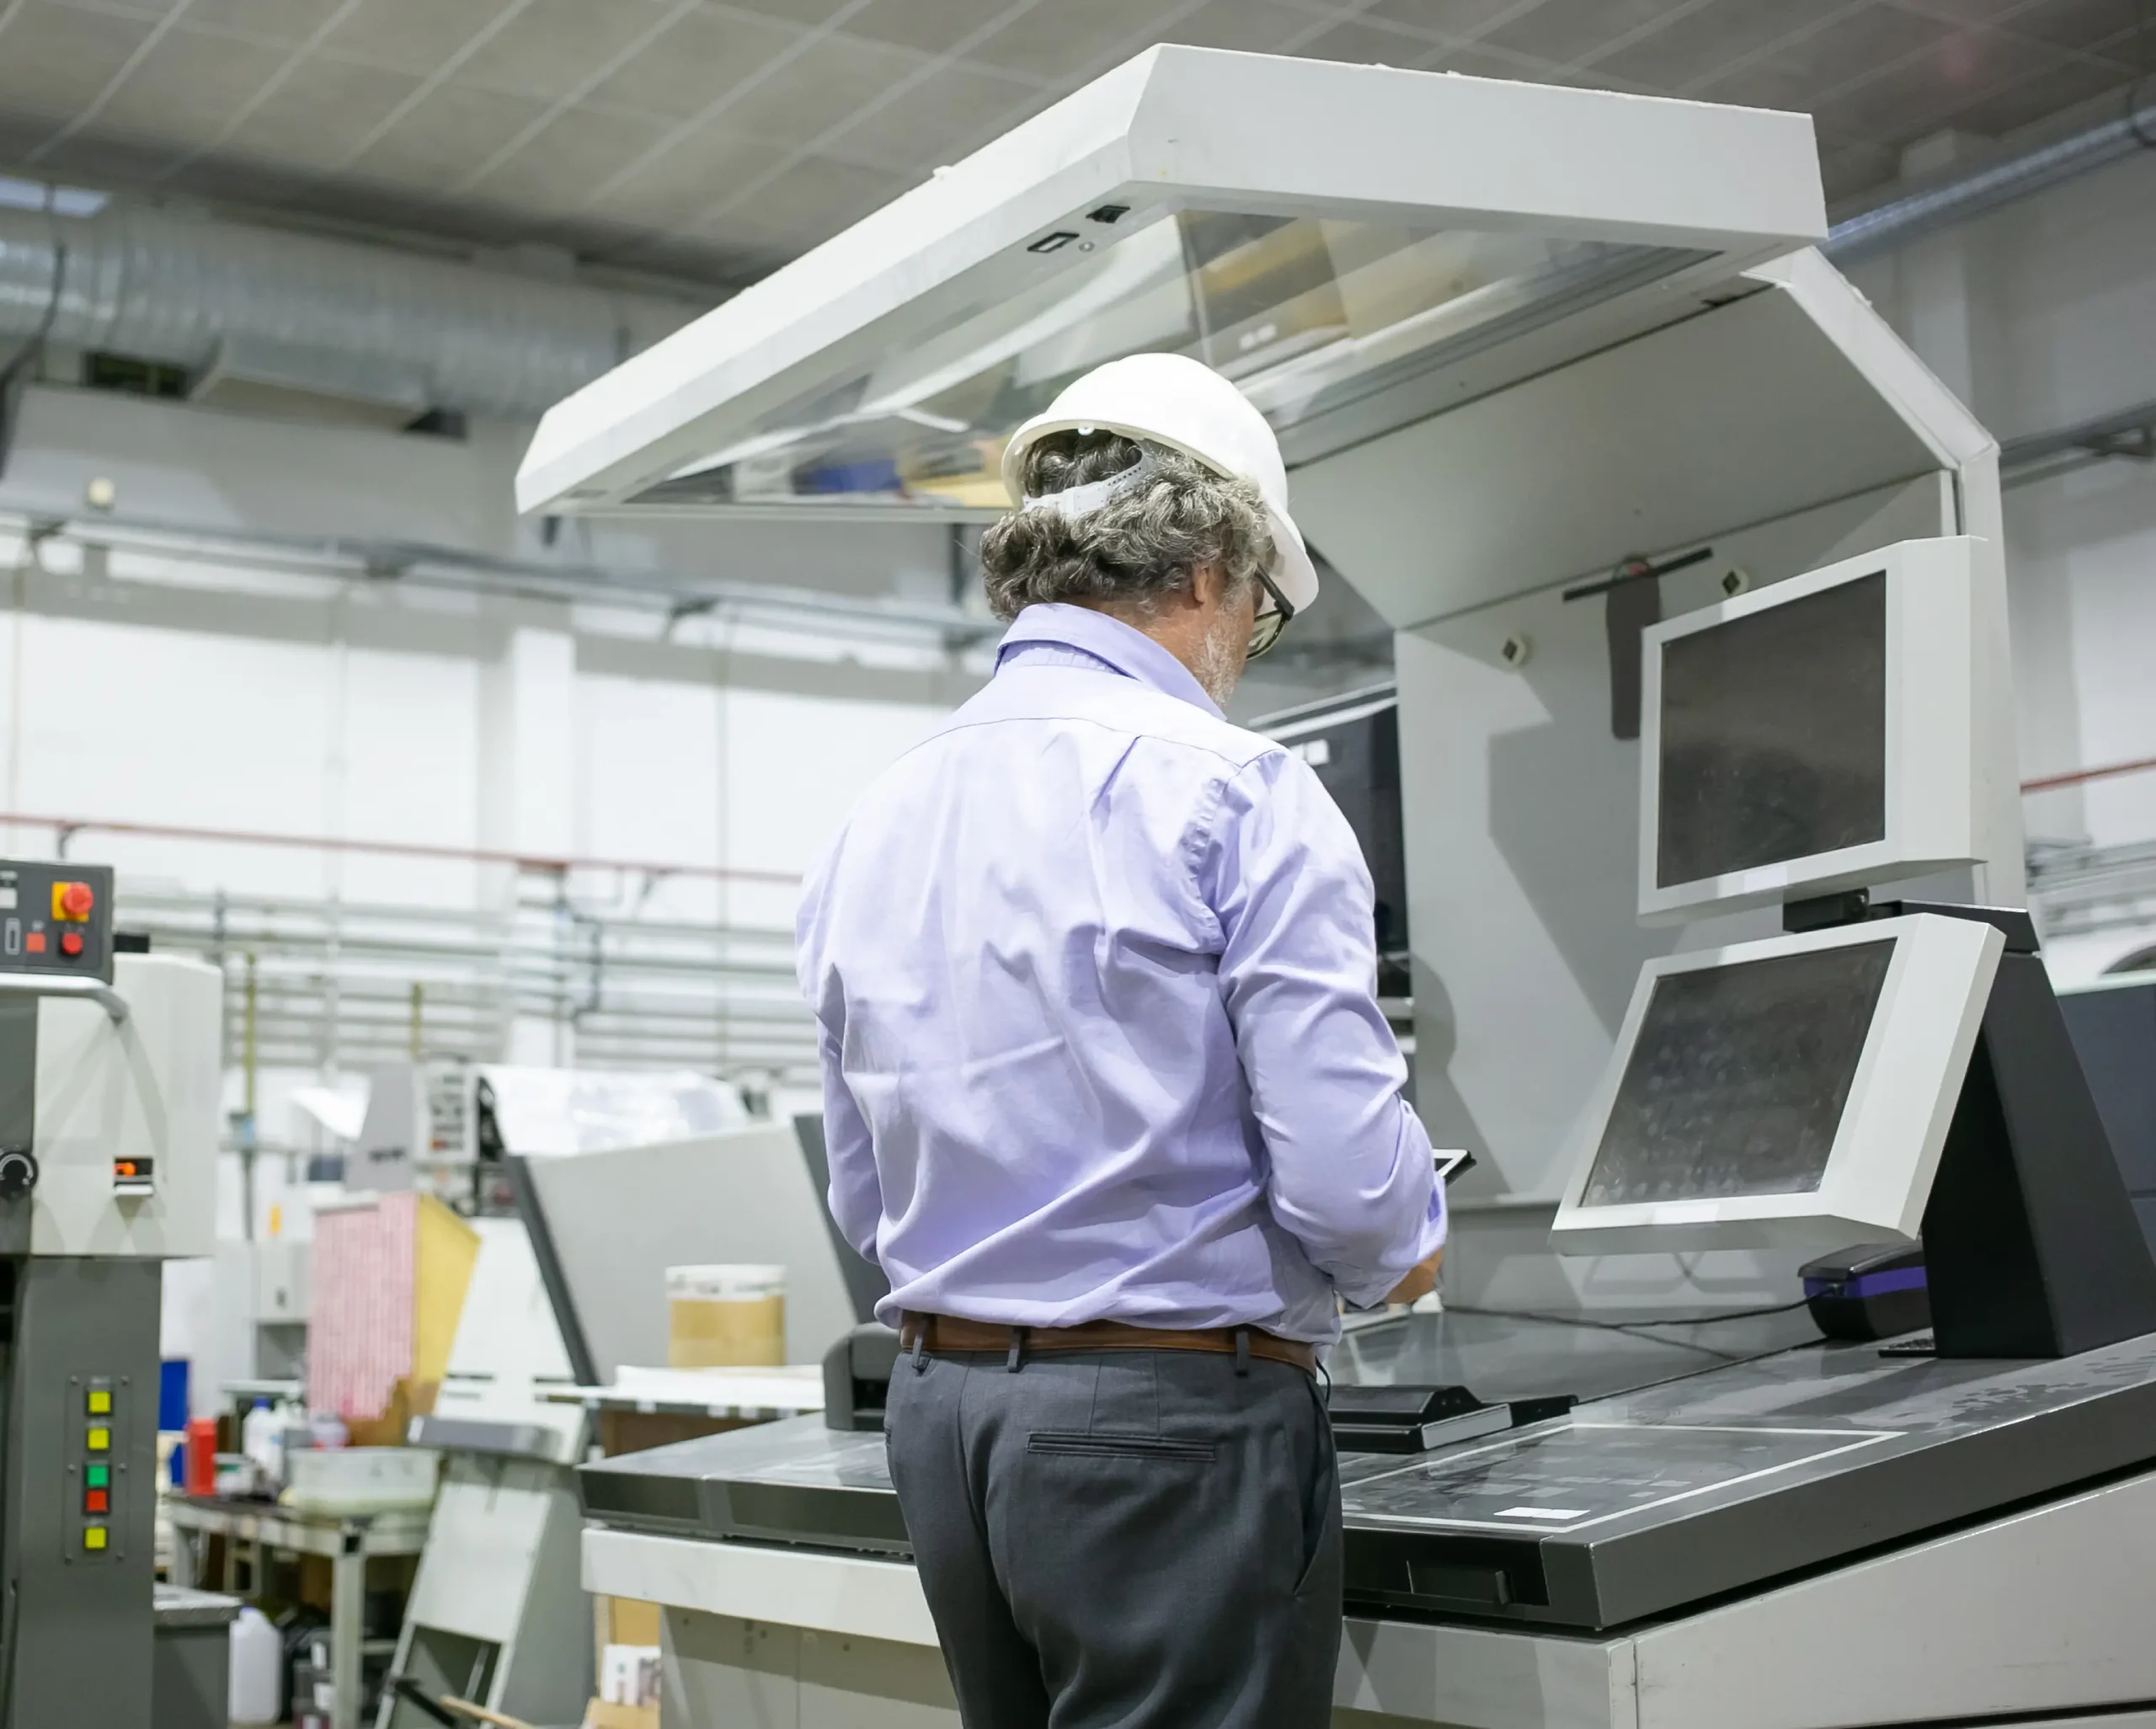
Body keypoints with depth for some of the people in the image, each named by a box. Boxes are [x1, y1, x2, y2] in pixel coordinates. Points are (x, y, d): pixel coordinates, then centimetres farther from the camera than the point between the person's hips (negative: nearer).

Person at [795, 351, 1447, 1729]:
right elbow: (1347, 1175, -16)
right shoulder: (1236, 794, -12)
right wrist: (1404, 1249, 4)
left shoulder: (875, 825, 8)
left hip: (940, 1409, 7)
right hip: (1171, 1421, -7)